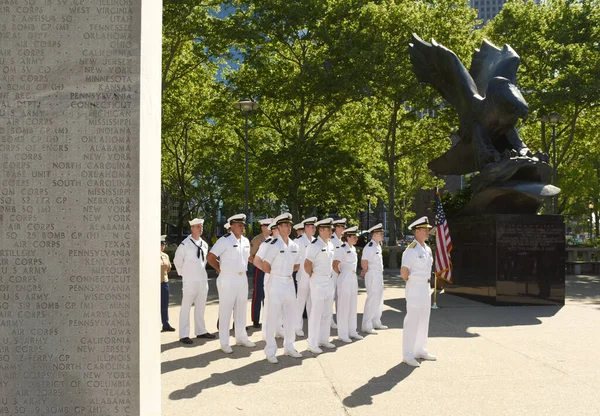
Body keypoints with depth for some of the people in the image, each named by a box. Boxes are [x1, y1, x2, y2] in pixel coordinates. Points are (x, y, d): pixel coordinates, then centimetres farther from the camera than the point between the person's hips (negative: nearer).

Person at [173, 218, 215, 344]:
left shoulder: (204, 244, 10)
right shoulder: (185, 244, -10)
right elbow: (177, 261, -3)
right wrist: (184, 273, 3)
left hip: (203, 280, 7)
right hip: (190, 281, -6)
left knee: (200, 307, 14)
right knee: (186, 308, -2)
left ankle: (200, 331, 24)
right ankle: (184, 335, 2)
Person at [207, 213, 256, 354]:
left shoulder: (246, 241, 9)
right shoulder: (225, 240, -12)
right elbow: (210, 257, -13)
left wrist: (242, 269, 13)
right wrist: (220, 269, -5)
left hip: (242, 278, 7)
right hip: (228, 279, -7)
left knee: (241, 309, 16)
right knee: (225, 310, -1)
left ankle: (241, 337, 29)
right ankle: (224, 343, 7)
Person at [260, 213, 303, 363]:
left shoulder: (294, 246, 7)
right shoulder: (274, 245, -12)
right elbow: (265, 265, -10)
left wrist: (286, 273, 8)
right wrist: (278, 274, 3)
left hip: (289, 283, 7)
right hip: (276, 283, -7)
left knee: (290, 316, 14)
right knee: (273, 318, -2)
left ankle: (289, 347, 28)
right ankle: (270, 351, 6)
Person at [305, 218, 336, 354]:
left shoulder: (331, 245, 10)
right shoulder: (315, 245, -15)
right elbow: (307, 264, -17)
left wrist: (331, 275, 15)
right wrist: (313, 276, -6)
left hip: (330, 280, 8)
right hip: (318, 282, -8)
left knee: (327, 313, 14)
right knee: (316, 313, -3)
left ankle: (323, 340, 25)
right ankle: (312, 344, 5)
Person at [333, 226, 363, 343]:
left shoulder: (353, 249, 10)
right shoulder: (342, 249, -15)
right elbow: (335, 266, -17)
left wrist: (352, 275, 13)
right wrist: (341, 275, -4)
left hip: (353, 279, 8)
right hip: (344, 280, -8)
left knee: (353, 306, 14)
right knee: (344, 307, -1)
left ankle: (352, 331, 24)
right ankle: (343, 334, 7)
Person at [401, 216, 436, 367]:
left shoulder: (427, 249, 11)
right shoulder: (411, 250, -17)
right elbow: (403, 273, -22)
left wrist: (426, 283, 15)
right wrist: (410, 282, -6)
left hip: (426, 288, 9)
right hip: (415, 289, -9)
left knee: (424, 321, 16)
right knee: (412, 322, -5)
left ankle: (420, 351, 28)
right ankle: (408, 355, 2)